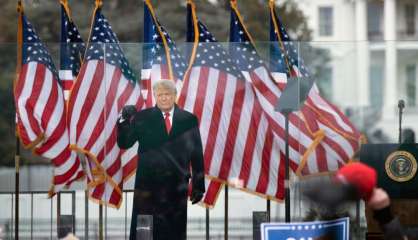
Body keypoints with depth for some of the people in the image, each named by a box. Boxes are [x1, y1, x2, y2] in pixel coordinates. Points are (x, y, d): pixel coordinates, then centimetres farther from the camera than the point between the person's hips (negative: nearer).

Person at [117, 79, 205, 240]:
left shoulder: (189, 120, 6)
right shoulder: (142, 118, 5)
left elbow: (197, 154, 7)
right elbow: (124, 143, -1)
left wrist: (198, 185, 4)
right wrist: (125, 120, -17)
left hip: (177, 187, 1)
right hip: (148, 184, -1)